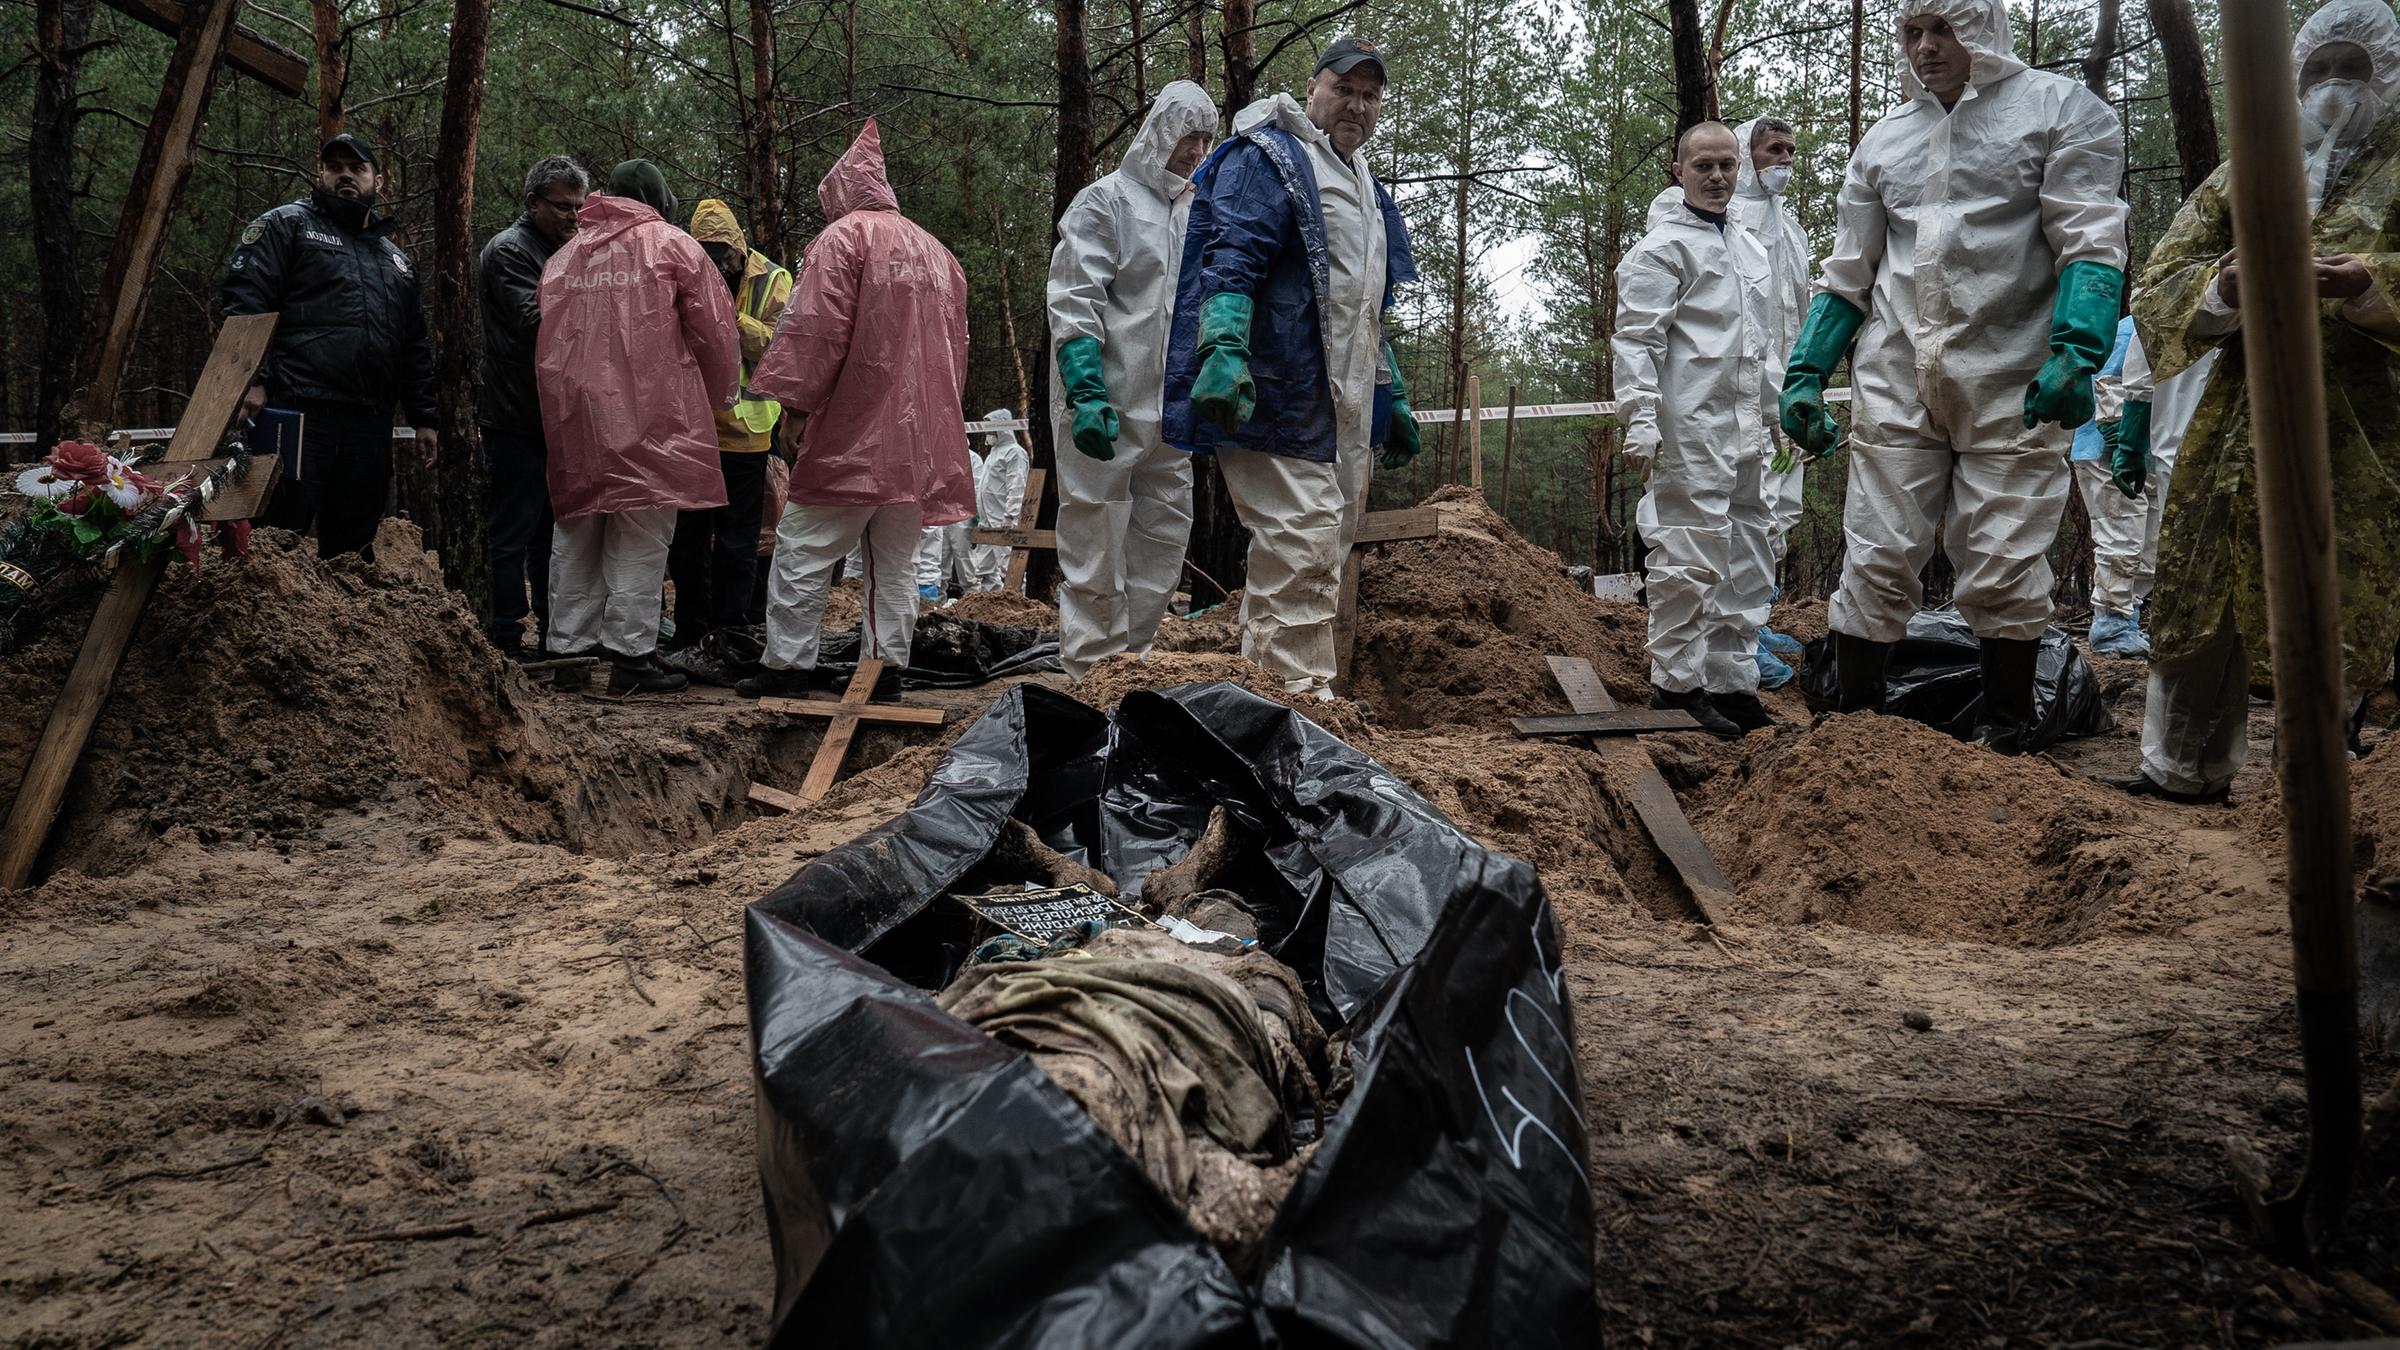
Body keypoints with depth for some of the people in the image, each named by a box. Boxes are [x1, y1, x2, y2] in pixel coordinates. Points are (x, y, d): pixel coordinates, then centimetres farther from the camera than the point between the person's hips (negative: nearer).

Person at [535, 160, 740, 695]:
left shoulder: (563, 257, 17)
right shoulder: (670, 244, 2)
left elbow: (549, 343, 17)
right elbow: (715, 328, 1)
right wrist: (718, 396, 15)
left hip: (572, 418, 5)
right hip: (650, 416, -5)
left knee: (576, 535, 14)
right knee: (639, 540, -2)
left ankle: (570, 646, 18)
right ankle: (630, 653, -3)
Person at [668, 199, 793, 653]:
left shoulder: (770, 280, -2)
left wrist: (734, 317, -23)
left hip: (745, 431, -3)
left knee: (736, 542, 5)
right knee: (688, 538, 9)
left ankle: (729, 631, 14)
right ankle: (690, 633, 20)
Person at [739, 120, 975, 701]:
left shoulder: (844, 237, -4)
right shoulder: (937, 251, 20)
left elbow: (816, 327, -14)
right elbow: (955, 346, 22)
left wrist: (793, 400, -10)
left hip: (854, 430, -7)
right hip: (922, 436, 7)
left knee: (803, 551, 0)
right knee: (894, 562, 10)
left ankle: (788, 664, 0)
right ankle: (885, 665, 8)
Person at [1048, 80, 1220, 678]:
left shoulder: (1193, 214, 18)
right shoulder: (1106, 201, -3)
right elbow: (1073, 303, -11)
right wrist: (1086, 394, -22)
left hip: (1167, 407, 7)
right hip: (1107, 406, -7)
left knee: (1164, 537, 8)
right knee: (1097, 545, -4)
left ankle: (1131, 660, 18)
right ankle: (1090, 675, 1)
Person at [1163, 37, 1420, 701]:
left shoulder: (1366, 189, 25)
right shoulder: (1267, 158, -3)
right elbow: (1231, 256, -18)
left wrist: (1393, 399, 30)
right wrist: (1223, 349, -33)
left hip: (1343, 410, 10)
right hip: (1276, 394, -10)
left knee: (1331, 540, 11)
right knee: (1303, 543, -16)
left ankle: (1263, 670, 19)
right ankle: (1302, 695, -14)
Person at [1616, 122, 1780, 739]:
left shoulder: (1750, 246, 22)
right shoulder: (1662, 247, -3)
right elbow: (1636, 340, -11)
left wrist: (1780, 412, 23)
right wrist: (1640, 419, -20)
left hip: (1745, 433, 9)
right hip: (1690, 432, -8)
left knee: (1747, 563, 10)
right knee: (1690, 559, -9)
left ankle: (1732, 682, 17)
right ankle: (1675, 681, 0)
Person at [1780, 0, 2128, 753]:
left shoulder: (2059, 109, 4)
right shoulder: (1885, 141, 17)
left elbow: (2091, 241, -6)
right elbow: (1848, 274, 19)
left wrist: (2077, 351, -22)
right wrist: (1805, 372, 7)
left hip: (2012, 387, -3)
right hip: (1896, 384, 3)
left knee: (2004, 569, -1)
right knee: (1876, 563, -1)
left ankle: (2005, 743, 12)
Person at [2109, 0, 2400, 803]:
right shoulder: (2242, 179, 15)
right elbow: (2158, 285, 7)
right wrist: (2227, 285, -14)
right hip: (2242, 428, 3)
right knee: (2199, 597, 5)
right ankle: (2184, 768, 18)